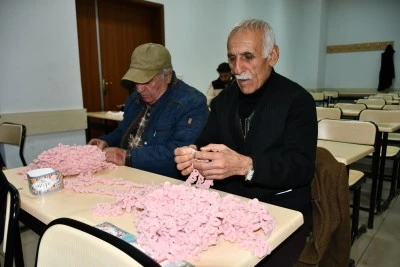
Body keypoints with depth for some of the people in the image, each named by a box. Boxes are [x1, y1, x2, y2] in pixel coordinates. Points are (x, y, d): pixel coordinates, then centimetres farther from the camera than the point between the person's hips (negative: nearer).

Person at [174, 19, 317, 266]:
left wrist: (244, 165, -33)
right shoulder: (223, 100, 8)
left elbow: (302, 166, -18)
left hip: (282, 212, -3)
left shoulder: (297, 100, -8)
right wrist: (193, 155, -22)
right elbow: (205, 144, 2)